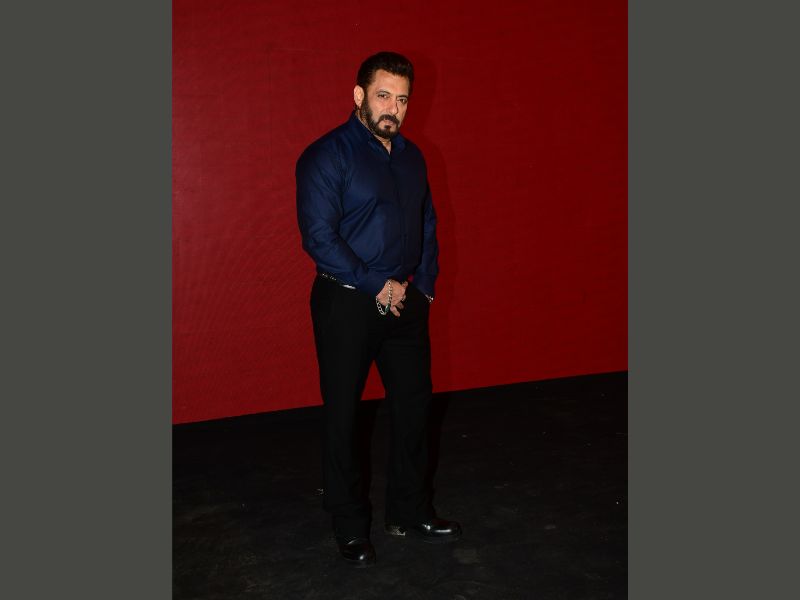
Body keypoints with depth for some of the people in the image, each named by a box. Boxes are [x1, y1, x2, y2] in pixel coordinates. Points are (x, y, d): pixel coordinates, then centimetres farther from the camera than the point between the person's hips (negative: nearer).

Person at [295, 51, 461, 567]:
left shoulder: (411, 157, 10)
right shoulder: (327, 156, -10)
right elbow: (319, 236, -17)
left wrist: (424, 286, 3)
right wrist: (379, 287, -15)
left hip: (405, 301, 6)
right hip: (346, 305, -6)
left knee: (414, 404, 13)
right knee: (343, 414, 5)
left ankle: (411, 511, 31)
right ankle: (351, 528, 21)